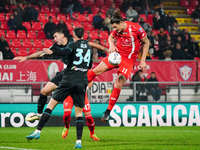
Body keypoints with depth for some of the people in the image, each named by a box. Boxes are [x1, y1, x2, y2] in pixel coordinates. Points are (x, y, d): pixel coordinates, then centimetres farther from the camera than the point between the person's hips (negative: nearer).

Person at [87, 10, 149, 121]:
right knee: (98, 69, -16)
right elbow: (111, 37, 19)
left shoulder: (136, 29, -16)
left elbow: (146, 43, -4)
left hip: (129, 60, -4)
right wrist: (111, 45, -5)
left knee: (119, 84, -13)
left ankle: (108, 111, -3)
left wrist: (143, 60, -6)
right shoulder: (117, 30, -2)